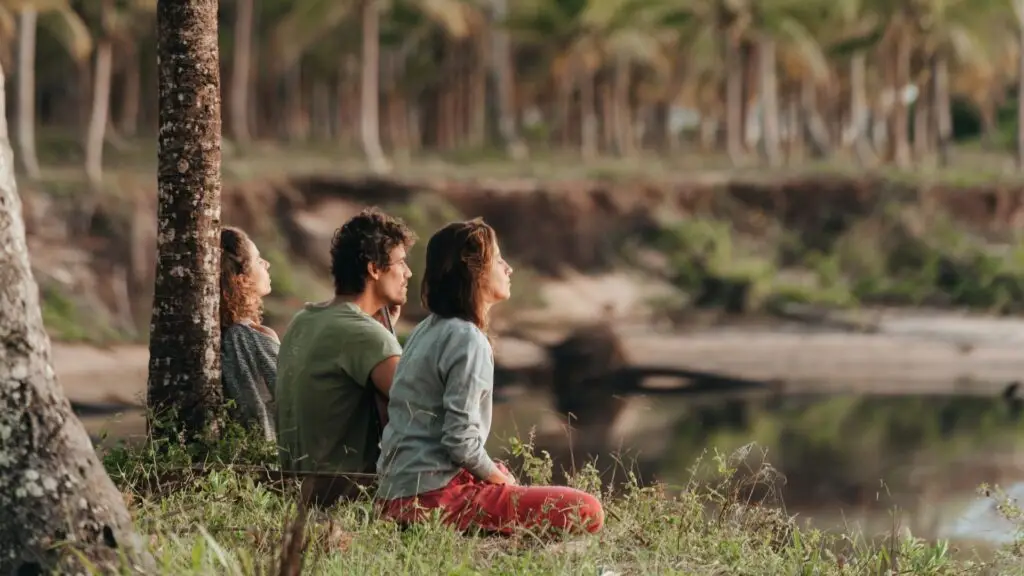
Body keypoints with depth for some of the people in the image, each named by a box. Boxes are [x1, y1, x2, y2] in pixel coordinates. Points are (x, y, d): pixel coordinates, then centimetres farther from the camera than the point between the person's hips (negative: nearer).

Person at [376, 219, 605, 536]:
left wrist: (497, 474, 18)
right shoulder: (468, 341, -13)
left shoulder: (426, 331, 15)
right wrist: (498, 476, -1)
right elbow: (460, 440, -19)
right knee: (586, 512, -14)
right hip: (435, 497, -10)